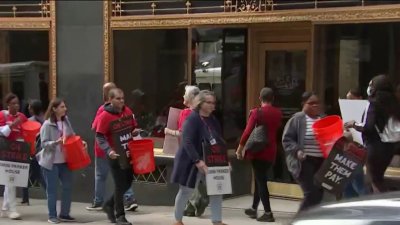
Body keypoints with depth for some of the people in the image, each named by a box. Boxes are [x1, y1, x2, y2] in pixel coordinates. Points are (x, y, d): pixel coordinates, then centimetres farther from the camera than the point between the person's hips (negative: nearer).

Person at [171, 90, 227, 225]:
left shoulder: (213, 120, 6)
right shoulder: (192, 119, -17)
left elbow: (219, 142, 11)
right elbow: (187, 143, -26)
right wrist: (198, 161, -34)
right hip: (192, 162, -6)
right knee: (186, 191, 7)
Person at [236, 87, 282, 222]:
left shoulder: (256, 112, -10)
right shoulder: (278, 113, 5)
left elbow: (248, 131, -14)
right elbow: (276, 130, 12)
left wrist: (240, 147, -7)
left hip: (258, 151, -5)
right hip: (271, 152, 5)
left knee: (260, 181, -3)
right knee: (260, 179, 18)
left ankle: (268, 213, -7)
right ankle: (254, 209, 27)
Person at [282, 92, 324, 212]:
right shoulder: (297, 119, -4)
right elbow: (287, 139, -6)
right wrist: (297, 151, -21)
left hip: (322, 162, 6)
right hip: (305, 161, -6)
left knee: (319, 193, 7)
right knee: (311, 193, -13)